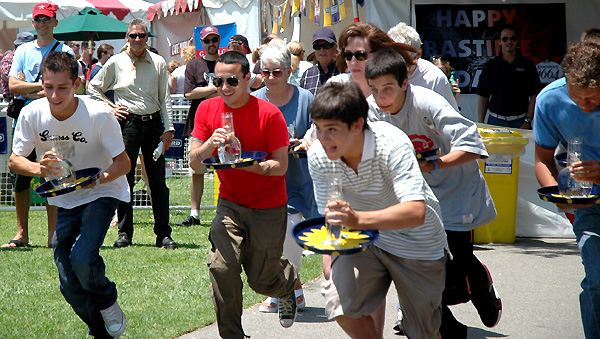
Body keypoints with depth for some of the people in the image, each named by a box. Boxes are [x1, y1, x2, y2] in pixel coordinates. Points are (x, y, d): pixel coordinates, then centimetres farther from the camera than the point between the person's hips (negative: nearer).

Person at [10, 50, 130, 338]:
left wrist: (101, 177, -37)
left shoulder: (98, 115, -24)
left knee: (82, 260, -26)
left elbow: (123, 163, -16)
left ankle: (107, 301, 7)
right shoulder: (32, 114, -16)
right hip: (64, 200, 3)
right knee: (70, 285, -1)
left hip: (101, 194, -3)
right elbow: (14, 161, -12)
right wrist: (37, 168, -34)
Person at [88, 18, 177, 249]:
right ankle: (124, 232, 8)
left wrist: (168, 128, 2)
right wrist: (109, 109, 2)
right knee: (125, 179, -1)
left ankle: (163, 234, 5)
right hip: (128, 124, -1)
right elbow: (94, 88, 13)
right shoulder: (116, 63, 4)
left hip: (153, 123, 1)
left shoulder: (158, 63, 7)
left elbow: (165, 98, 8)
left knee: (158, 181, 1)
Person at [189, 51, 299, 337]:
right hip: (230, 203, 3)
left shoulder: (269, 114, -17)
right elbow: (194, 163, -5)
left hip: (268, 207, -3)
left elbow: (280, 166, -16)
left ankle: (289, 282, 43)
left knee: (261, 280, 6)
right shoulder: (208, 110, -4)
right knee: (221, 267, -18)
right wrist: (209, 144, -26)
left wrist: (242, 162, -31)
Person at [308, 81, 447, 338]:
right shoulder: (318, 156, -17)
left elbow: (416, 212, -43)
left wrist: (358, 219, -56)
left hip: (416, 242, -3)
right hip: (365, 239, 3)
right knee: (339, 303, -20)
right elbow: (330, 216, -3)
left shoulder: (393, 145, -32)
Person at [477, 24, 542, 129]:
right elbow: (483, 96, 7)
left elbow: (534, 95, 3)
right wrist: (480, 124, 0)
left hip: (520, 122, -1)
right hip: (496, 120, 1)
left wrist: (527, 121, -6)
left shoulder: (527, 65, 6)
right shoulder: (490, 66, 8)